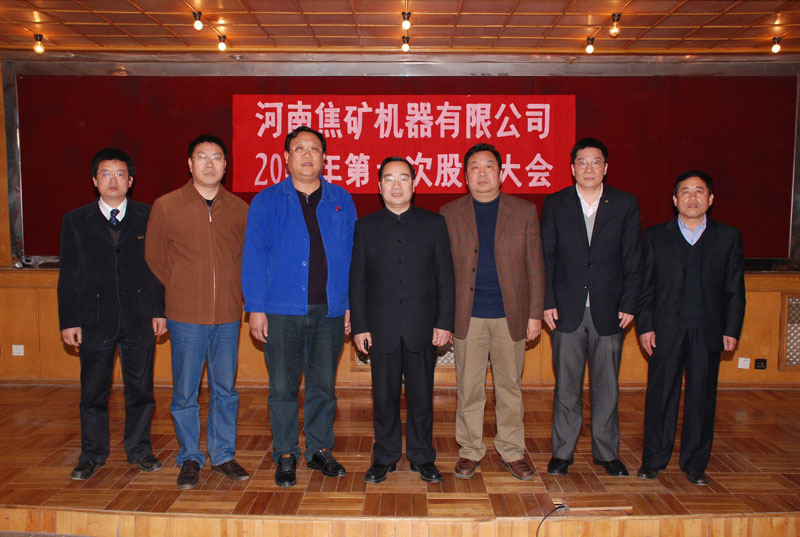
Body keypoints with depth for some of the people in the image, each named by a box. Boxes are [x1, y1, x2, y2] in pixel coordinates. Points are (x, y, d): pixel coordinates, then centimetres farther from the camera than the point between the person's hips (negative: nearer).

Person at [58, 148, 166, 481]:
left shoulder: (147, 217, 4)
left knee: (140, 388, 9)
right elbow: (69, 275, 4)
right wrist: (69, 320, -1)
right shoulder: (76, 221, 6)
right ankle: (92, 455, 25)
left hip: (139, 318, 0)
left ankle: (139, 450, 25)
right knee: (93, 391, 9)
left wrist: (160, 310, -1)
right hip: (95, 319, 0)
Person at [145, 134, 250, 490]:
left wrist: (231, 291, 8)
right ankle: (190, 459, 23)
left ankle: (223, 456, 25)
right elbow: (154, 257, 8)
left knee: (225, 390, 10)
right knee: (185, 392, 6)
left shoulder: (239, 209, 4)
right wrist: (182, 291, 9)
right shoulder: (166, 206, -1)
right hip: (186, 316, -2)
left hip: (228, 316, 2)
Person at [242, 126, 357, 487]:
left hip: (330, 310, 2)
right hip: (282, 310, -1)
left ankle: (320, 450, 26)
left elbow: (352, 255, 8)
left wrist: (351, 305, 2)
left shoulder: (341, 201, 8)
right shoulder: (266, 202, 4)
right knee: (283, 387, 6)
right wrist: (256, 308, -5)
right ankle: (285, 455, 21)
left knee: (323, 385, 11)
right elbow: (254, 257, 1)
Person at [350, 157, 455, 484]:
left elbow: (446, 278, 4)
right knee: (384, 396, 8)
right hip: (382, 328, 1)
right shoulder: (366, 227, 7)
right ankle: (385, 457, 23)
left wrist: (445, 322, -3)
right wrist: (359, 326, -1)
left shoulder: (434, 224, 6)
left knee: (421, 395, 8)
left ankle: (422, 457, 23)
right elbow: (358, 281, 6)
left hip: (423, 327, 0)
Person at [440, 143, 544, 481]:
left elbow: (535, 267, 5)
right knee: (469, 389, 7)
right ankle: (470, 451, 23)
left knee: (510, 389, 10)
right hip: (467, 317, 0)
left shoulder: (524, 212, 5)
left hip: (511, 316, 0)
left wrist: (535, 314, 0)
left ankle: (512, 452, 25)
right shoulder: (449, 214, 5)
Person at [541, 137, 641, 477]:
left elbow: (633, 260, 2)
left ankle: (606, 452, 24)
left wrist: (628, 305, -4)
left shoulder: (625, 204, 3)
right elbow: (545, 258, 3)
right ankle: (562, 452, 20)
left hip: (609, 311, 1)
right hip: (567, 311, 0)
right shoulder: (555, 204, 3)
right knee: (566, 385, 7)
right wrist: (547, 303, -4)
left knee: (607, 386, 9)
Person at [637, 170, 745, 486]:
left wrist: (731, 330, 0)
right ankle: (653, 460, 19)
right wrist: (645, 326, -4)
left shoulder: (728, 237, 8)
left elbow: (735, 290, 7)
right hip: (666, 329, -1)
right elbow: (645, 286, 3)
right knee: (661, 394, 5)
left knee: (702, 397, 7)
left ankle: (695, 463, 21)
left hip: (708, 331, 1)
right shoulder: (655, 237, 5)